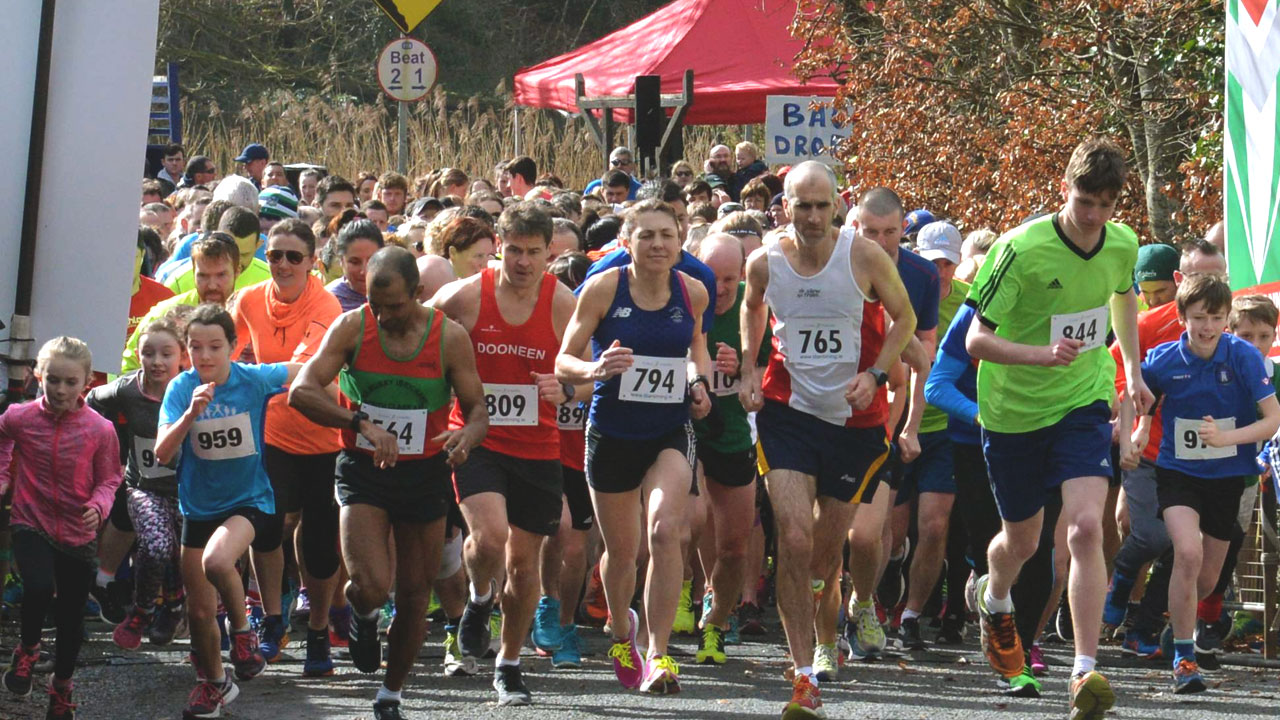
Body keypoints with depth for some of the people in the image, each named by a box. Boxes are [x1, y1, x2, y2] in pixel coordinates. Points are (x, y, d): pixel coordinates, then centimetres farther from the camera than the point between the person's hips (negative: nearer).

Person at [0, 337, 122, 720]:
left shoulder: (100, 429, -12)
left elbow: (108, 480, -1)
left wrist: (99, 506, -20)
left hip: (78, 533, 1)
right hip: (31, 526, -1)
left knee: (71, 617, 12)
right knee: (39, 588, -29)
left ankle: (61, 688, 35)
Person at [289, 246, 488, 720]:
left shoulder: (448, 336, -7)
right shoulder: (352, 328, -9)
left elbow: (477, 410, -2)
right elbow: (301, 392, -16)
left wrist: (467, 435, -26)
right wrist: (360, 423, -30)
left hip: (425, 473, 1)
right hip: (363, 470, -1)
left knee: (415, 597, 7)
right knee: (372, 586, -19)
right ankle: (363, 615, 20)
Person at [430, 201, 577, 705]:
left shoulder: (562, 304, -4)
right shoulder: (466, 295, -8)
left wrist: (563, 389, -19)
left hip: (537, 447, 2)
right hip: (476, 440, -2)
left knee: (524, 563, 8)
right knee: (489, 536, -25)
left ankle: (510, 664, 27)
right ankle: (480, 598, 11)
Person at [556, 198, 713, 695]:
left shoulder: (693, 293, -2)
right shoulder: (603, 289, -10)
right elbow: (564, 363, -7)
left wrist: (699, 381, 2)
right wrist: (595, 370, -28)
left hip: (671, 434, 0)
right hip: (612, 434, 0)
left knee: (664, 529, -23)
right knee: (621, 549, 13)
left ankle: (658, 655, -18)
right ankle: (621, 631, 45)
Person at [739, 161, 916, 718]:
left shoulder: (864, 257, -9)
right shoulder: (764, 263, -4)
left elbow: (904, 317, 5)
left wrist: (875, 374, -9)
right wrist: (749, 370, 8)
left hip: (851, 416, 1)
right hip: (787, 411, 0)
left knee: (826, 550, 9)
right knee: (794, 541, -17)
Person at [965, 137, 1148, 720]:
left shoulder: (1123, 245, -6)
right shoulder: (1022, 249, -22)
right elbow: (977, 340, -20)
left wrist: (1132, 371, 19)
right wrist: (1041, 354, -36)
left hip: (1083, 403, 2)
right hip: (1014, 409, -2)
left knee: (1086, 528, -19)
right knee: (1022, 540, 15)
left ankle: (1086, 671, -17)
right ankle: (994, 600, 52)